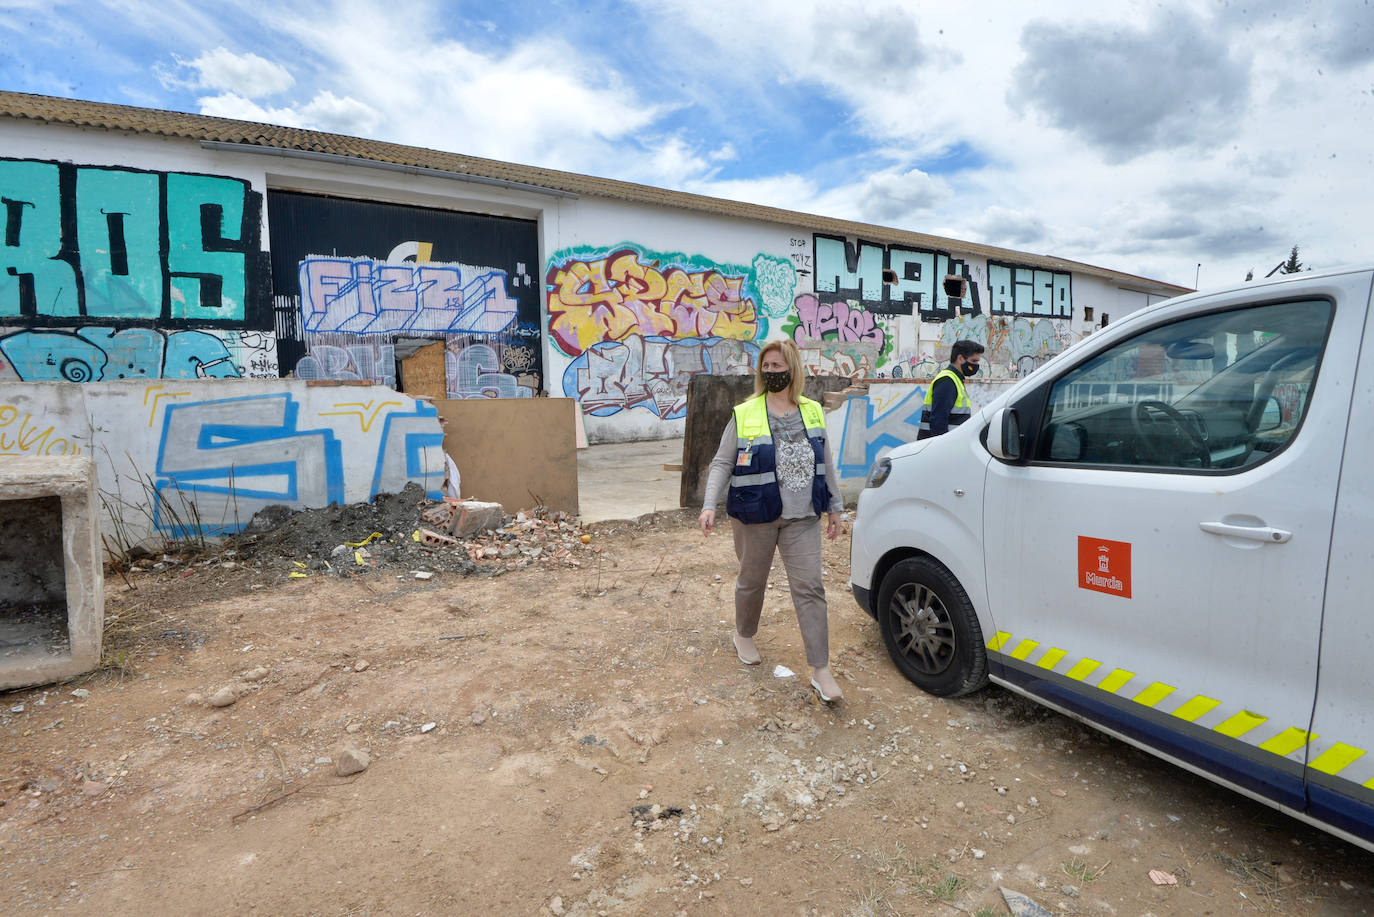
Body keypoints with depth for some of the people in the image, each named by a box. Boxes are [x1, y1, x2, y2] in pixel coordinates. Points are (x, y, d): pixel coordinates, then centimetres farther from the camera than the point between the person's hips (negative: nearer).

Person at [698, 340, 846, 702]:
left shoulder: (812, 411, 6)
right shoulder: (744, 414, -4)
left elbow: (825, 463, 14)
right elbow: (722, 464, -3)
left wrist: (835, 507, 14)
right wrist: (709, 506, -14)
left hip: (802, 517, 2)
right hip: (755, 517, -2)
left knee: (810, 588, -1)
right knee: (752, 581, 14)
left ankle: (821, 671, 7)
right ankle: (744, 636, 43)